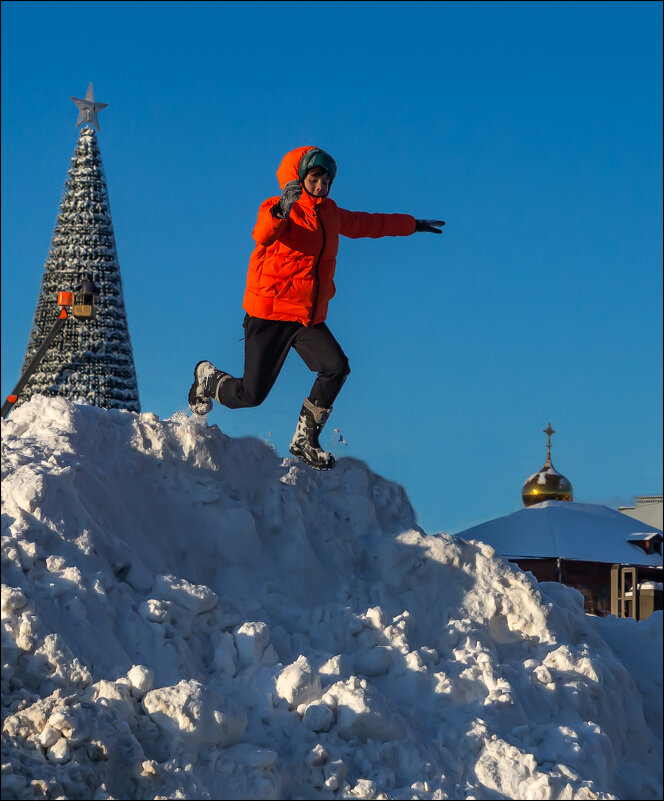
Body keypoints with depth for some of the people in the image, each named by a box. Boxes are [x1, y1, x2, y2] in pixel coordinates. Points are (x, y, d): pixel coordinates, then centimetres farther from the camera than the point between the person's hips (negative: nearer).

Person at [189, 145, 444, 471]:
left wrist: (412, 225, 37)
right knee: (252, 394, -5)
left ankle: (305, 440, -3)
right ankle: (208, 378, 30)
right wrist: (281, 212, -54)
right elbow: (263, 235, -34)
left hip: (309, 318, 6)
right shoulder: (276, 208, -11)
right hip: (270, 313, -6)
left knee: (337, 367, -18)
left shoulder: (330, 214, 12)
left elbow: (366, 224, 30)